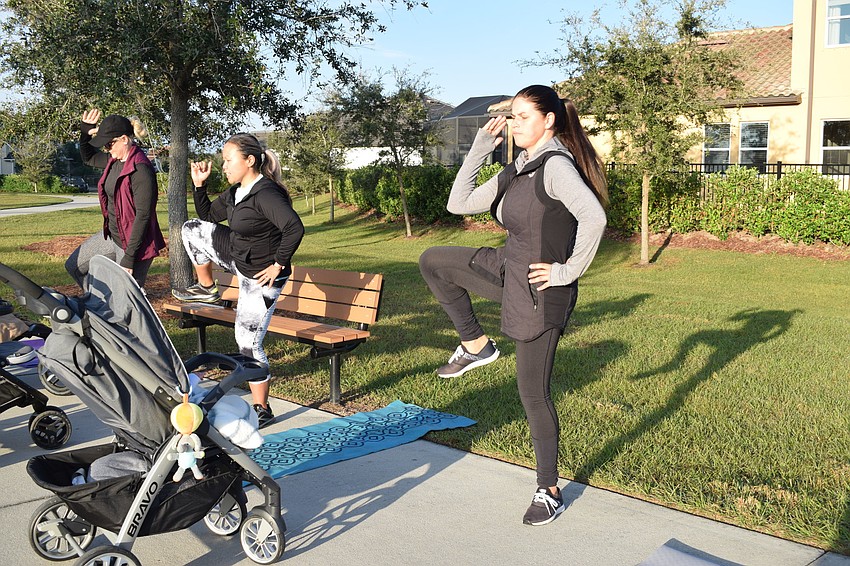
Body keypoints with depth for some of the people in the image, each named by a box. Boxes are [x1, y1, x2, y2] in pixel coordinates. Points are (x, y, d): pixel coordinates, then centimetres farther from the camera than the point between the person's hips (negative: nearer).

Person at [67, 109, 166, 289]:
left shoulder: (141, 169, -24)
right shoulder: (114, 160, 3)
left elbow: (143, 215, -26)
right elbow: (88, 158, 26)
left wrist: (129, 257, -24)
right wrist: (85, 132, 6)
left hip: (133, 241, -10)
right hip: (112, 235, 10)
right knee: (74, 265, 19)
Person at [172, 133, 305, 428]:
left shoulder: (265, 194, -26)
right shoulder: (235, 192, 4)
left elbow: (295, 228, -37)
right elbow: (208, 215, 18)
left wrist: (278, 264, -29)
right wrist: (200, 184, 5)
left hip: (261, 276, -9)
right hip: (238, 259, 9)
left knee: (248, 342, -4)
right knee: (193, 229, 13)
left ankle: (262, 410, 10)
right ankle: (207, 289, 27)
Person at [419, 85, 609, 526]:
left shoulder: (555, 165, -18)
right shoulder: (516, 172, 10)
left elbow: (593, 217, -34)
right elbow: (458, 204, 11)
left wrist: (568, 271, -24)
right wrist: (479, 149, 8)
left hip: (540, 291, -8)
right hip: (508, 271, 9)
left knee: (533, 394, 1)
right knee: (432, 261, 12)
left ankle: (549, 492, 20)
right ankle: (475, 345, 17)